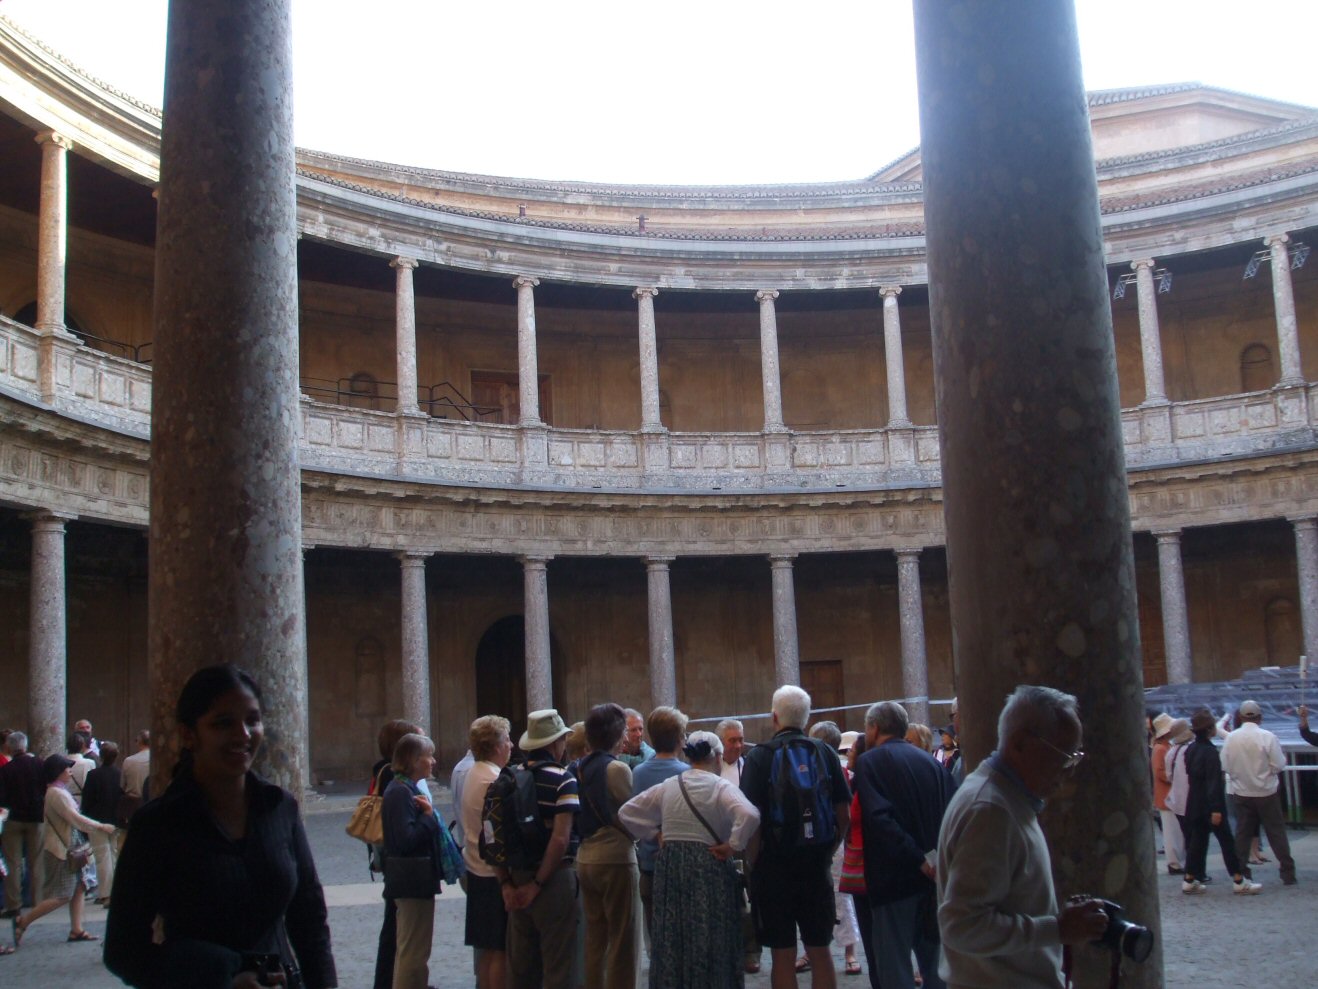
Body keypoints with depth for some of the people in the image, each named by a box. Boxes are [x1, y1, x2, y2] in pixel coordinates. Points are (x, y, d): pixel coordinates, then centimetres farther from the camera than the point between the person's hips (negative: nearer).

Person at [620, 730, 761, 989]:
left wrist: (654, 833, 14)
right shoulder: (721, 787, -8)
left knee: (671, 938, 12)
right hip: (709, 866, -5)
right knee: (709, 941, 3)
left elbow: (626, 812, 14)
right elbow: (750, 815, -26)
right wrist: (733, 845, -14)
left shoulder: (667, 787, 8)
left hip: (669, 864, 5)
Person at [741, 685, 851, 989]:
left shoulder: (759, 756, -9)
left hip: (774, 867, -3)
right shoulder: (825, 753, 1)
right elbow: (844, 815, 3)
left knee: (783, 955, 4)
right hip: (817, 868, 3)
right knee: (820, 952, 12)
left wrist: (754, 865, -2)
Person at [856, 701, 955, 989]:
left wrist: (917, 859, -20)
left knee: (895, 965, 1)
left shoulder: (870, 762, -6)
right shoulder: (931, 761, 11)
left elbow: (880, 818, -21)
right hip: (936, 876, 6)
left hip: (894, 877, -6)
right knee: (934, 960, 17)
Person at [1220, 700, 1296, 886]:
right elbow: (1279, 765, -14)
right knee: (1276, 832, 7)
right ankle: (1287, 873, 10)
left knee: (1242, 833, 10)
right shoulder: (1268, 737, -16)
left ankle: (1241, 872, 10)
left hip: (1240, 792, 2)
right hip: (1266, 792, -2)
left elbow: (1224, 766, -3)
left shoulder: (1231, 738, -6)